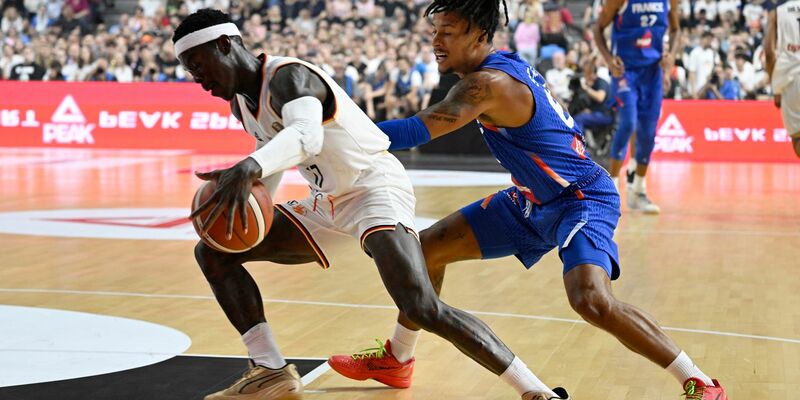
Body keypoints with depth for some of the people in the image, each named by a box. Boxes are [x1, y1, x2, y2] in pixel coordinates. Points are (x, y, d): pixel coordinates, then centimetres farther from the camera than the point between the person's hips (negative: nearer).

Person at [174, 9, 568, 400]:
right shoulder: (241, 100, 9)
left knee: (422, 309, -30)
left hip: (376, 187, -10)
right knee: (213, 252, 6)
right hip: (328, 205, 10)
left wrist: (249, 167, -61)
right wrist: (249, 204, 5)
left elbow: (306, 135, -43)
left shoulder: (287, 76, -20)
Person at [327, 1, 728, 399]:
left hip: (582, 200, -10)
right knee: (428, 247, 10)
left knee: (592, 300, -33)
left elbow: (418, 130, -35)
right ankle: (397, 359, 29)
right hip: (534, 201, 10)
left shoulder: (488, 82, -26)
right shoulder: (506, 64, 1)